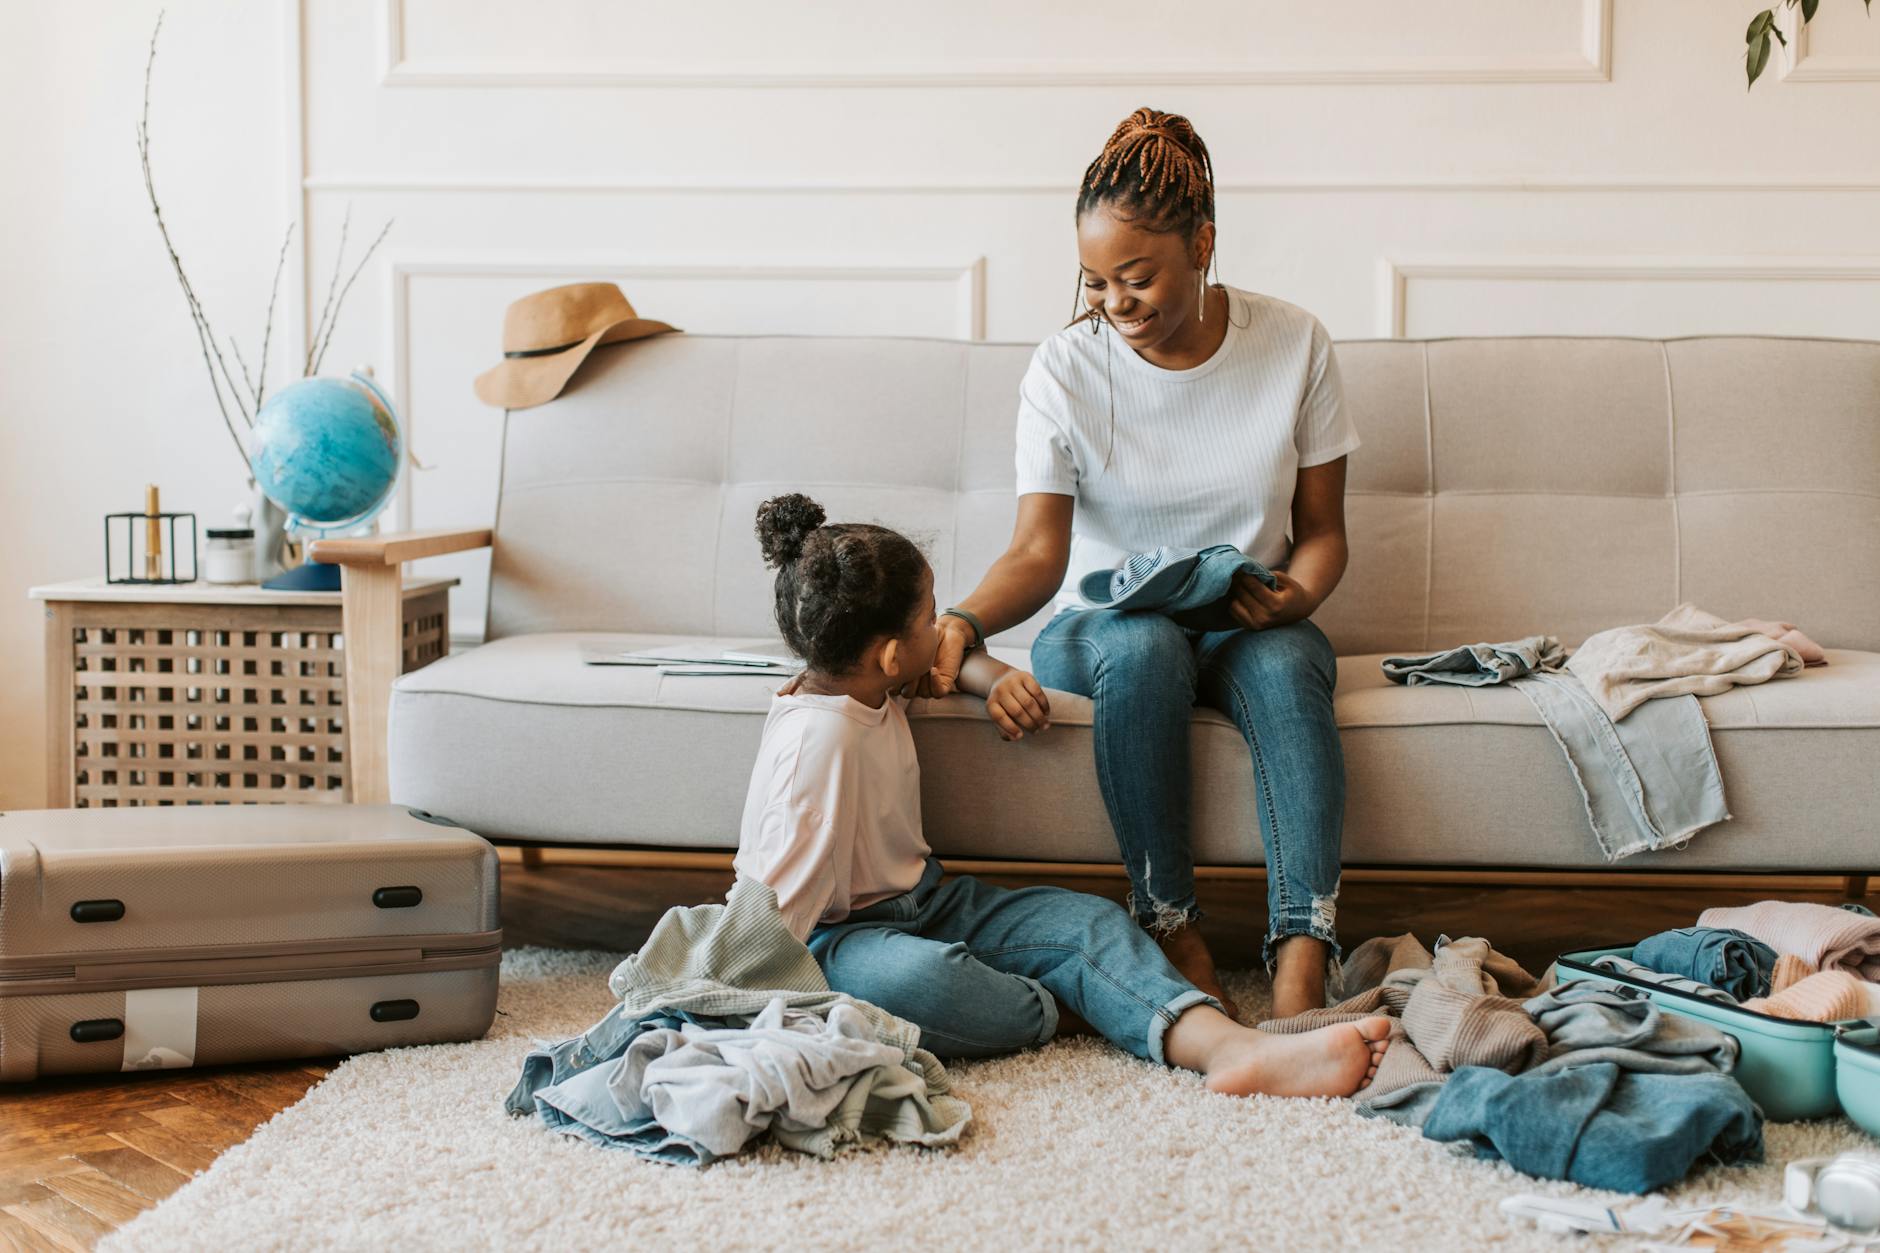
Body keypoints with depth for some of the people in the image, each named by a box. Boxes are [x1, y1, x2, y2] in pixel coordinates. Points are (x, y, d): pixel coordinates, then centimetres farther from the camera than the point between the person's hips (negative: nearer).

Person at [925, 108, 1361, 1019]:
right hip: (1102, 626, 0)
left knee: (1283, 664, -35)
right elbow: (1039, 550, -16)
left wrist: (1295, 596, -20)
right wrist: (963, 623, -36)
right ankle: (1169, 927, -28)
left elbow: (1322, 529, 3)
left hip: (1246, 628, 1)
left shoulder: (1293, 345, -3)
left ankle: (1300, 968, -44)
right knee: (1144, 647, -37)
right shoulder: (1064, 370, -7)